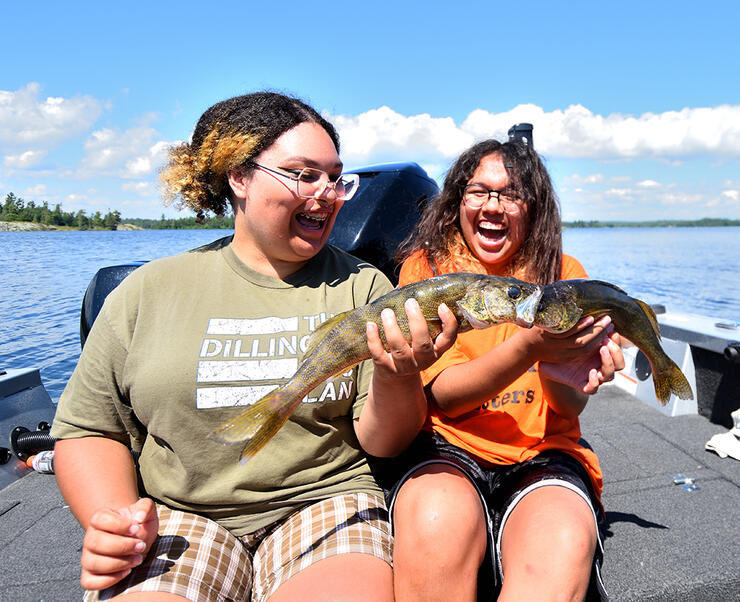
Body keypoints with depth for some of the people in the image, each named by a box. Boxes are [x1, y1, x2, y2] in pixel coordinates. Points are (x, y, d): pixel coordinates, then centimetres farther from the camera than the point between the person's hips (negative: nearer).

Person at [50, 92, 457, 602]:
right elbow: (89, 430, 8)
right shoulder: (151, 290, 3)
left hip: (326, 501, 1)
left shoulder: (363, 286, 2)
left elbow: (384, 443, -2)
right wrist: (116, 519, -10)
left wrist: (398, 376, -23)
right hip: (177, 514, 1)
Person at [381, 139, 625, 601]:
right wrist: (530, 346, -25)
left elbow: (569, 409, 2)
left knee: (565, 543, -31)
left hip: (542, 456, 2)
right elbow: (443, 395, -9)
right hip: (444, 447, -1)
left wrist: (559, 375, -23)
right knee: (439, 523, -33)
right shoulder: (426, 266, 2)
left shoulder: (564, 273, 7)